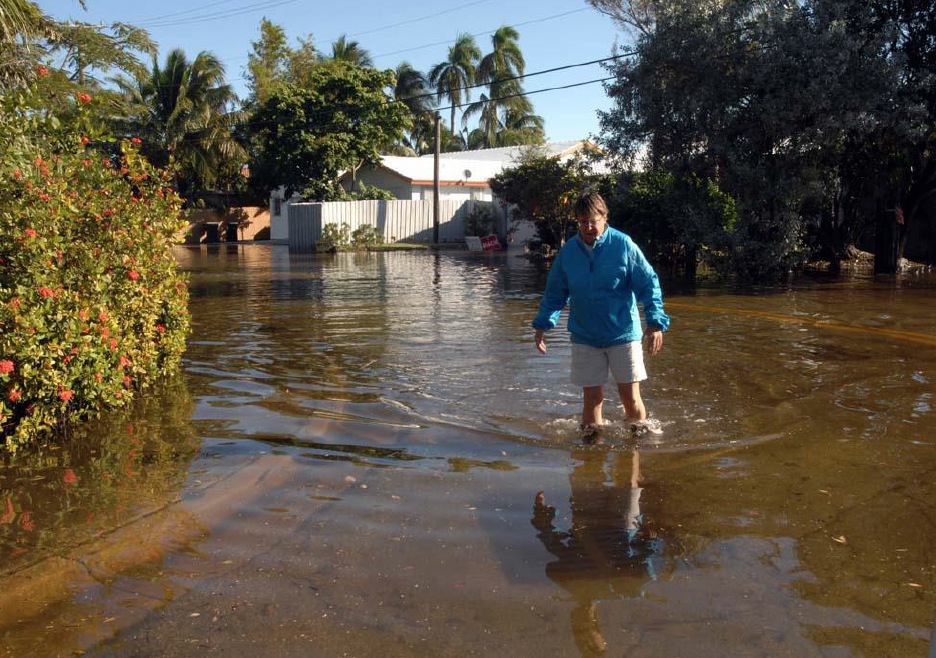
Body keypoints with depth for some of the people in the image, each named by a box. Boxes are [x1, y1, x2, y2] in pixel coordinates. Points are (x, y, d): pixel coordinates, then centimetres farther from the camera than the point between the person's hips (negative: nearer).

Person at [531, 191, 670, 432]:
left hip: (624, 334, -2)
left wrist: (656, 323, -16)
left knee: (631, 397, 2)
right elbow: (554, 293, 12)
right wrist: (542, 324, 4)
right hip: (585, 337, 2)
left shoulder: (624, 245, -8)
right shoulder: (568, 251, 1)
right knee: (592, 398, 6)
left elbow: (649, 284, -7)